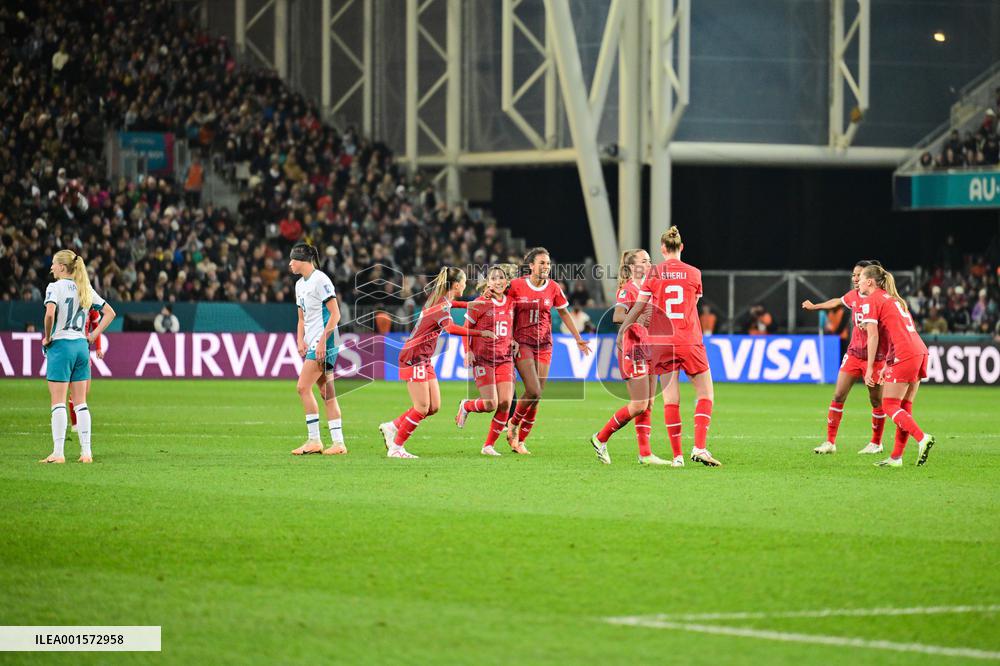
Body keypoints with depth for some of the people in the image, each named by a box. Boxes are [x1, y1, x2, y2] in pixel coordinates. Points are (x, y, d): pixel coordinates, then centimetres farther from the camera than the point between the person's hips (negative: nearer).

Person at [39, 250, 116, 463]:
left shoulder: (56, 287, -9)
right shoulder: (85, 288, 11)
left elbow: (50, 313, -26)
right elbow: (110, 312, 15)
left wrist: (47, 338, -12)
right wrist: (94, 335, 12)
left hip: (61, 344, -6)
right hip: (81, 346, 6)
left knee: (58, 403, -4)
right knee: (80, 403, 9)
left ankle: (58, 452, -7)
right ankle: (86, 452, 7)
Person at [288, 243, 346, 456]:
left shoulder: (320, 280, -11)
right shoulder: (300, 284, 17)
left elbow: (335, 314, -15)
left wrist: (322, 341, -20)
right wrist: (300, 340, 7)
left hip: (324, 342, -9)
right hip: (312, 344, 9)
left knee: (303, 387, -14)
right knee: (327, 394, 6)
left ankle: (314, 440, -12)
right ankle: (338, 443, 6)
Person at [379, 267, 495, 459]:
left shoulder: (439, 298, 11)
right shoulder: (443, 305, -18)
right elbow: (450, 328, -38)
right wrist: (480, 333, -40)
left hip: (424, 360, 10)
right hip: (414, 358, -10)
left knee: (434, 407, 6)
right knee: (422, 408, -9)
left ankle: (392, 427, 17)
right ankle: (396, 448, -1)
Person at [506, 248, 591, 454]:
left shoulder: (553, 288, 2)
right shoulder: (516, 285, -7)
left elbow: (564, 313, 15)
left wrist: (578, 339, 15)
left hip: (544, 345, 4)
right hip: (522, 343, -4)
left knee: (537, 397, 1)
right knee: (533, 391, -17)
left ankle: (520, 440, 13)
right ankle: (513, 423, 9)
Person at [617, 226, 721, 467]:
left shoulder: (654, 273, 0)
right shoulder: (694, 273, 1)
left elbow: (638, 308, 1)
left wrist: (621, 330, 13)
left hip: (662, 343, 1)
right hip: (689, 341, -1)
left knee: (670, 399, 3)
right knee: (706, 394, 7)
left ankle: (677, 455, 2)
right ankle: (699, 447, -9)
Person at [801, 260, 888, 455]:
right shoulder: (853, 296, 6)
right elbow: (837, 302, 27)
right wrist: (814, 306, 40)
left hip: (875, 356, -6)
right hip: (854, 352, 6)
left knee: (876, 400, 3)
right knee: (838, 396, 0)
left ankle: (876, 443, 20)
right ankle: (830, 442, 4)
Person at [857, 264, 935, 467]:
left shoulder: (872, 300, -1)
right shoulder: (893, 298, 25)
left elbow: (873, 336, -9)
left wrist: (870, 368, -9)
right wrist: (888, 365, 26)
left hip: (904, 355, -9)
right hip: (920, 351, 9)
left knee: (889, 406, -4)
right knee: (904, 407, 10)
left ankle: (922, 438, -21)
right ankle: (896, 457, 10)